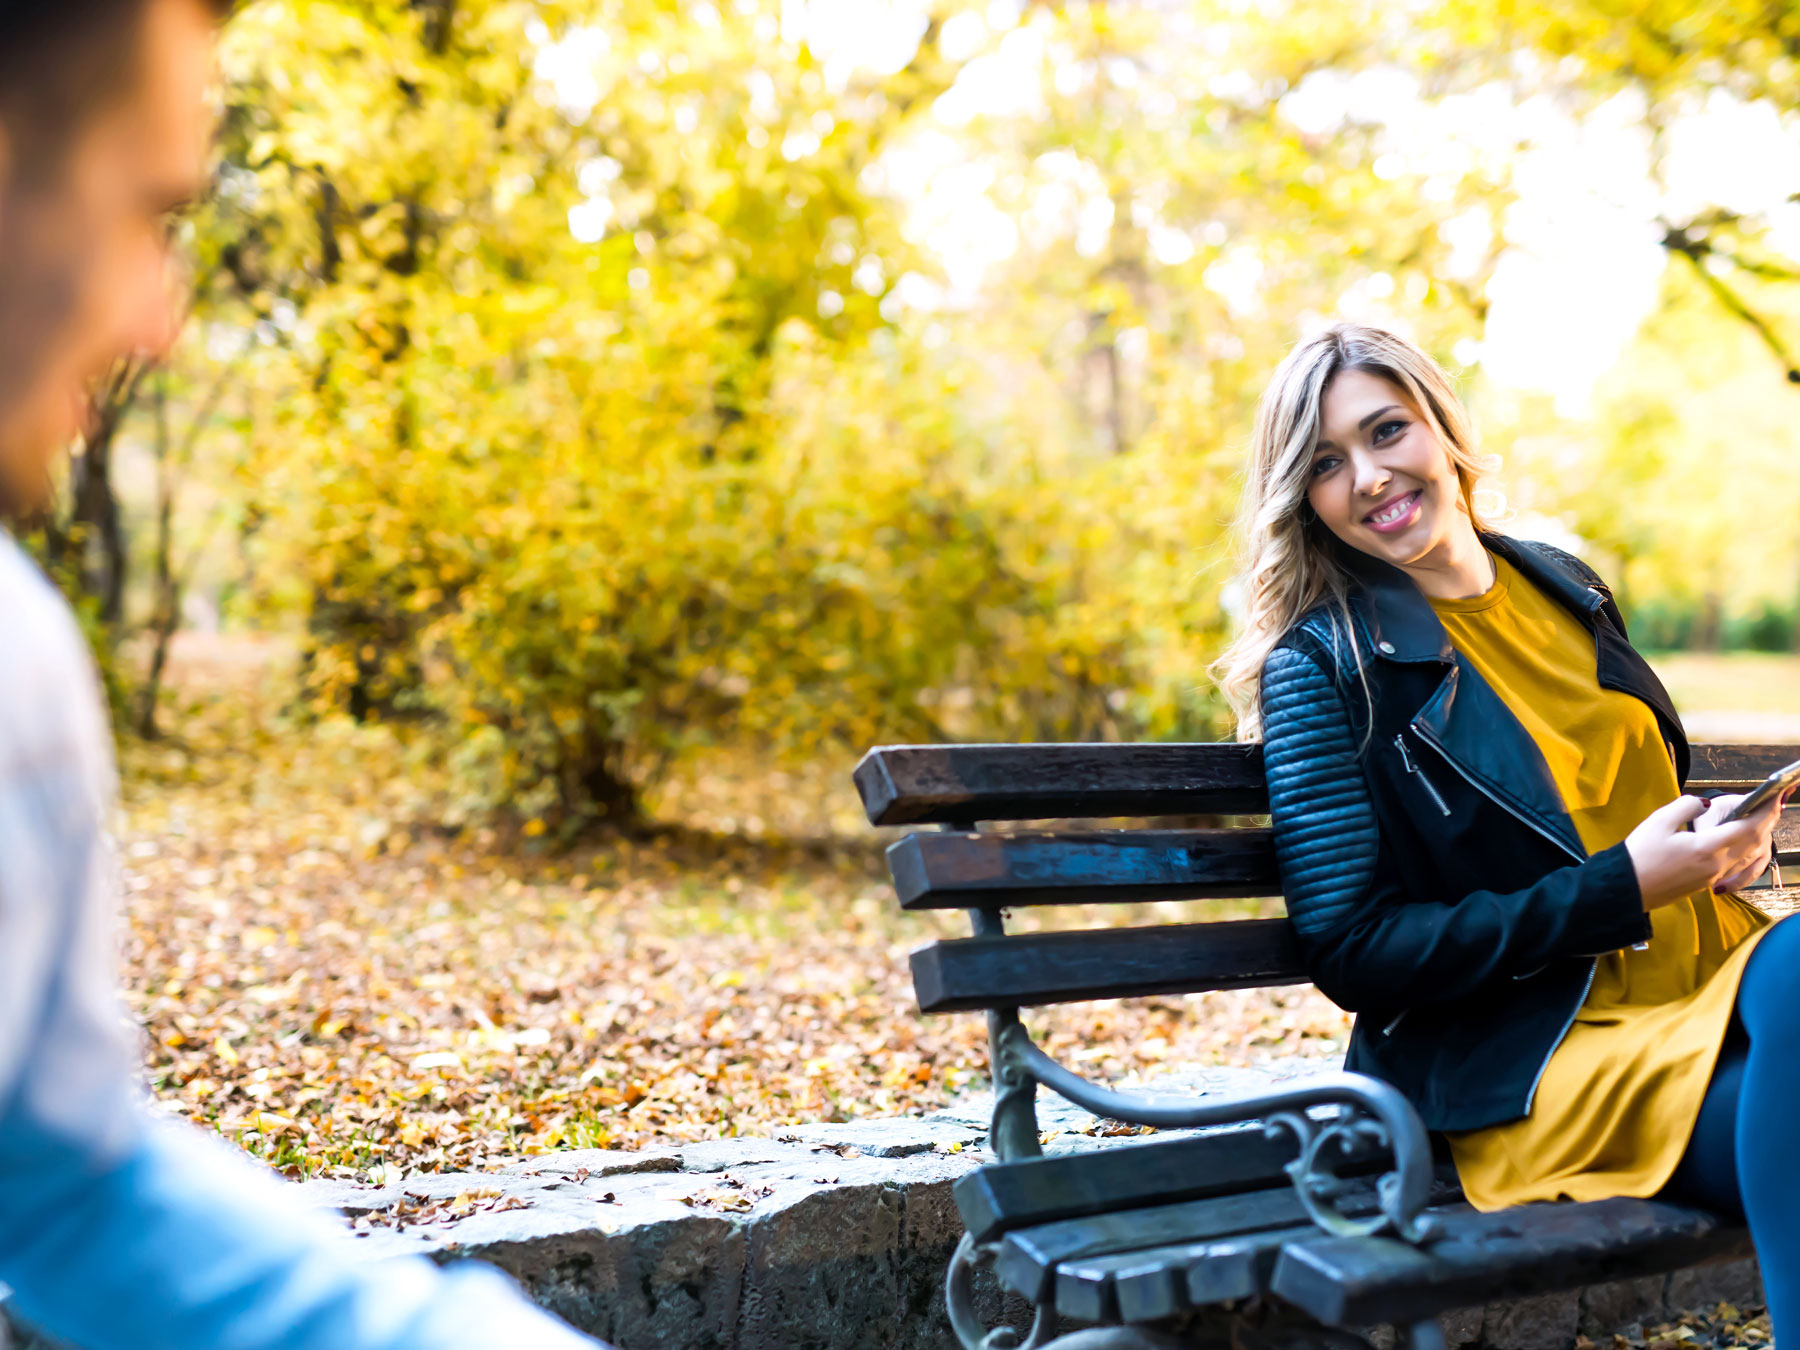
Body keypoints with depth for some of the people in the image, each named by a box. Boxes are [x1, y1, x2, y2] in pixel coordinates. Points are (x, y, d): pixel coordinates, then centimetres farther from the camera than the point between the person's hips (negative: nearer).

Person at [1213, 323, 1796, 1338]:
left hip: (1701, 981, 6)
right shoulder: (1320, 666, -6)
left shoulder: (1567, 589, 13)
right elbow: (1351, 951, -11)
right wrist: (1623, 888, -15)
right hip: (1529, 1063, -6)